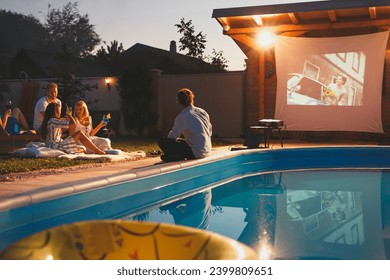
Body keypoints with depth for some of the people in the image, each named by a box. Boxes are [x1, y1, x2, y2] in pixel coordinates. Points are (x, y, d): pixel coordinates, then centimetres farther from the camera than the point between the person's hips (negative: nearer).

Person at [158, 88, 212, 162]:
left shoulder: (181, 117, -14)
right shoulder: (202, 112, 6)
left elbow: (172, 137, -7)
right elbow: (210, 131, 14)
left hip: (196, 153, -8)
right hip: (207, 150, 8)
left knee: (162, 142, -7)